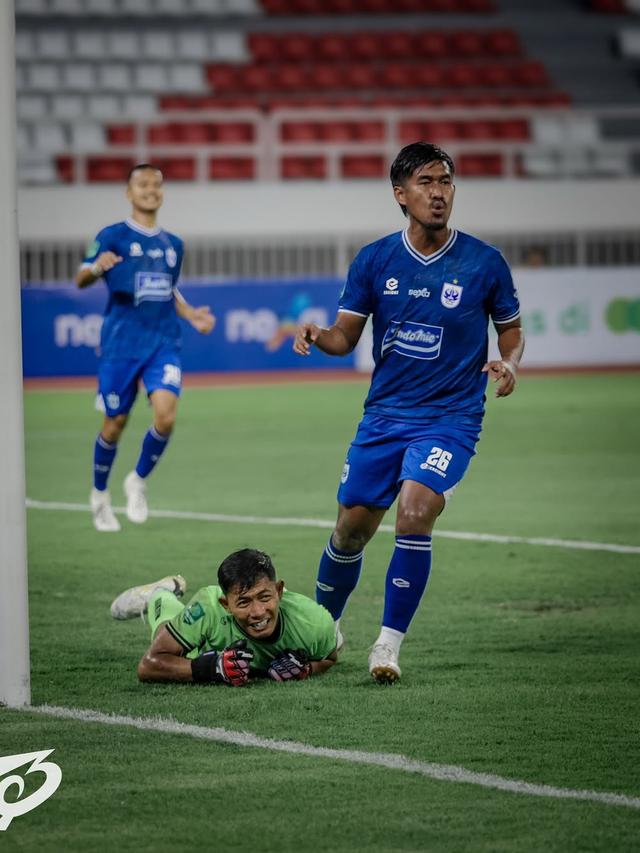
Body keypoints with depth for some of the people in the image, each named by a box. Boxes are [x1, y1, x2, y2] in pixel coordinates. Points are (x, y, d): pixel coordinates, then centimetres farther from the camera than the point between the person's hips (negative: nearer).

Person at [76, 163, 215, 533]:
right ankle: (100, 495, 27)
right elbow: (81, 279, -8)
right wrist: (97, 268, -30)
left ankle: (139, 481, 7)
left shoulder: (173, 244, 14)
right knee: (115, 422, 3)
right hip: (121, 344, -3)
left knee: (166, 414, -17)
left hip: (164, 343, 3)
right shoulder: (113, 236, -1)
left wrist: (192, 315, 9)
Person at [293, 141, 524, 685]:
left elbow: (512, 332, 7)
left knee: (415, 512, -24)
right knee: (352, 527, 5)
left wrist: (507, 364, -14)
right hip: (384, 415, 3)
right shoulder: (375, 261, 1)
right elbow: (346, 337, 6)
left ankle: (390, 645, -13)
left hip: (450, 417, -3)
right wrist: (316, 335, -16)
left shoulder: (484, 262, -5)